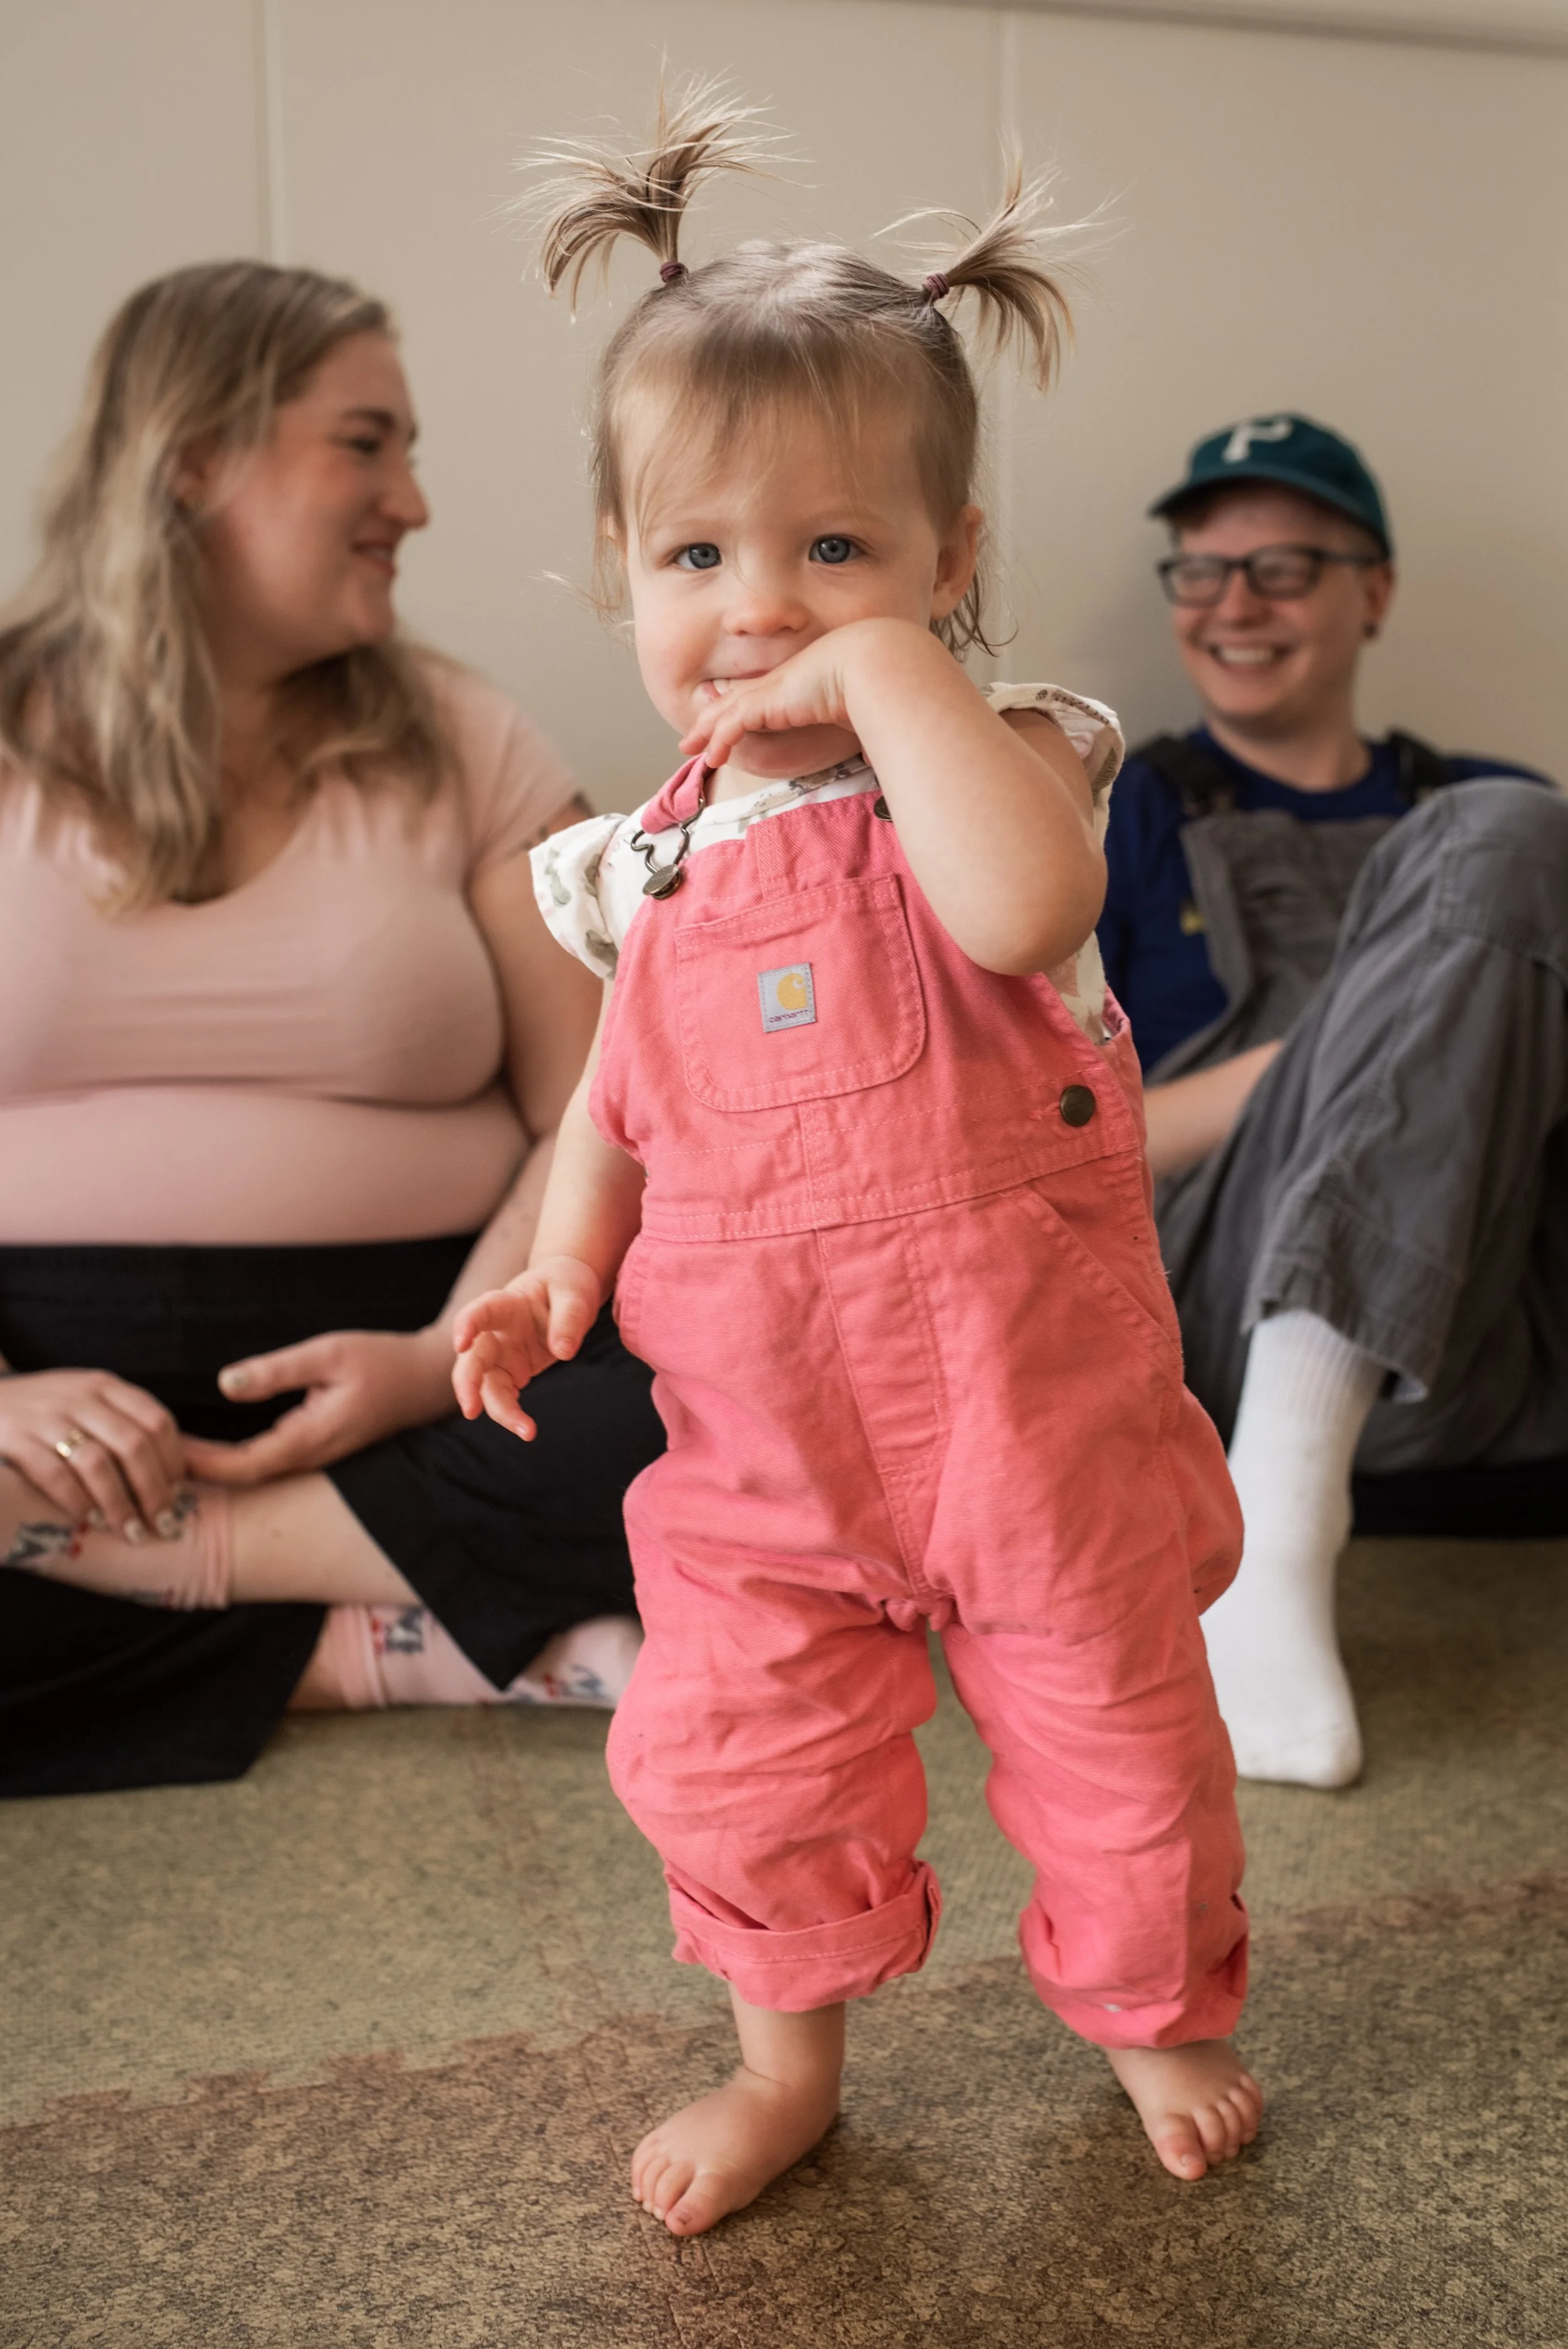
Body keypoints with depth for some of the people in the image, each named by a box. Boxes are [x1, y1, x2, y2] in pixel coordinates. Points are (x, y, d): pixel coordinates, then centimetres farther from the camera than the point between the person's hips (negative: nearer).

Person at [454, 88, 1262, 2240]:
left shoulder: (1003, 763, -14)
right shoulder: (662, 862, 2)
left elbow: (1023, 901, -40)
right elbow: (624, 1094, 15)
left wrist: (890, 663, -30)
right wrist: (562, 1268, -1)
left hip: (1031, 1402, -3)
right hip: (767, 1436, 4)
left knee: (1118, 1747, 15)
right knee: (732, 1763, 10)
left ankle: (1158, 2011, 46)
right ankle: (789, 2061, 39)